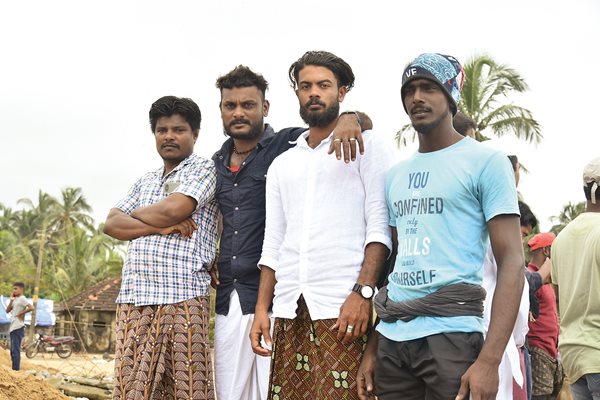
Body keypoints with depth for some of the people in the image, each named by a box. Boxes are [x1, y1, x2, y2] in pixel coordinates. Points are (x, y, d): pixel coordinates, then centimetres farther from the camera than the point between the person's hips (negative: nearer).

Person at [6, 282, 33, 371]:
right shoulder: (16, 299, 17)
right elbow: (7, 310, 13)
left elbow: (31, 308, -24)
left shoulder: (22, 299, -10)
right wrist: (11, 300, 4)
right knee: (13, 350, 12)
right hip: (12, 327, 10)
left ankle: (15, 369, -9)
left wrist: (21, 313, -15)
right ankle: (14, 369, 16)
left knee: (15, 350, -9)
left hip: (18, 328, -10)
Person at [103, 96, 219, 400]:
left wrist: (135, 214, 7)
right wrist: (159, 227, -6)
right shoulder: (146, 181, 22)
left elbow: (173, 209, -12)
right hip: (133, 298, 6)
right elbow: (111, 224, 10)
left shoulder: (204, 168, 4)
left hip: (182, 298, -6)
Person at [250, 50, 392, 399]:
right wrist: (262, 308, 10)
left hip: (342, 307, -5)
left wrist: (362, 292, -15)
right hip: (289, 309, 5)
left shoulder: (367, 145, 5)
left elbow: (380, 226, -4)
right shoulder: (282, 164, 21)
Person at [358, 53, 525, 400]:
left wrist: (489, 360, -18)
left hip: (451, 335, -5)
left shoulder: (486, 162, -2)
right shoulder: (396, 175, 15)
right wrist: (371, 348, 11)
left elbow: (512, 263, -9)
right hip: (391, 337, 6)